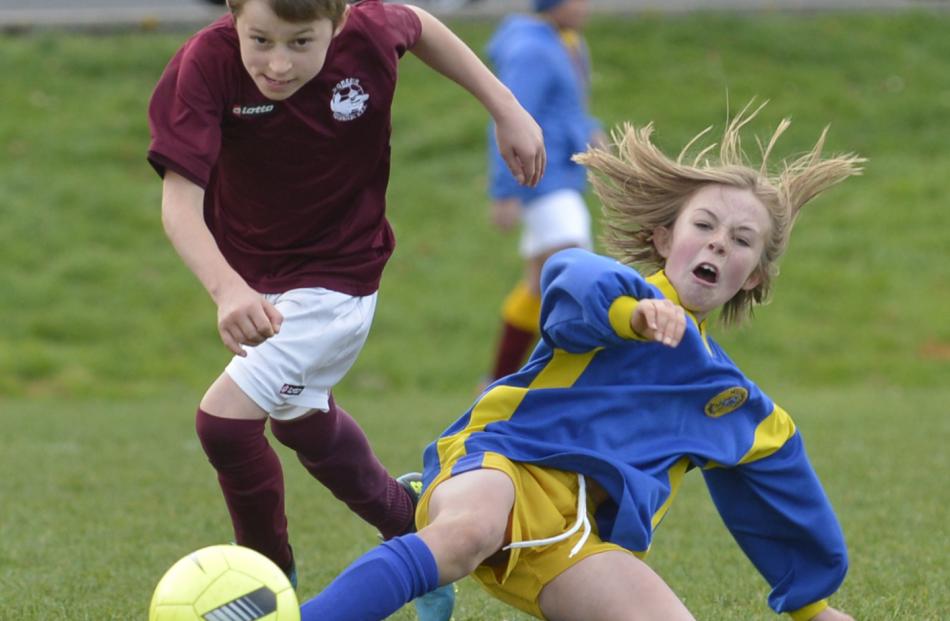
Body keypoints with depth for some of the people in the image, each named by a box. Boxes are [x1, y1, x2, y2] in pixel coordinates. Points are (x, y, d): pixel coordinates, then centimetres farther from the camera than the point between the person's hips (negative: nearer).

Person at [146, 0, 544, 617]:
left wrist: (506, 108, 0)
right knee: (299, 418, 27)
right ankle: (405, 515, 54)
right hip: (253, 278, 4)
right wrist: (226, 288, -53)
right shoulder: (206, 64, -30)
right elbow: (180, 197, -37)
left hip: (337, 275, -4)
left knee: (225, 419, -17)